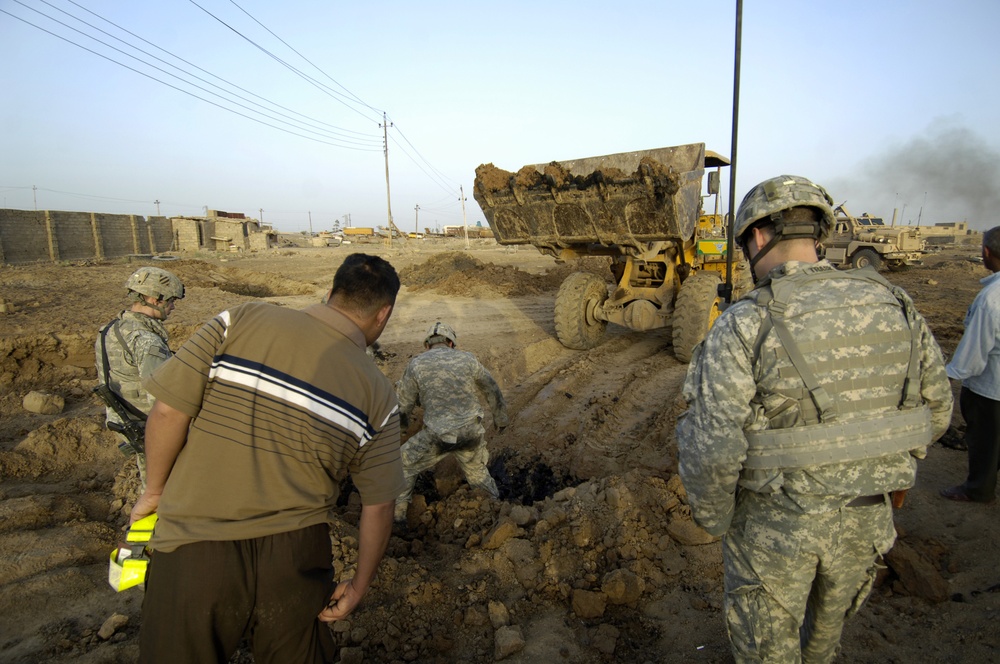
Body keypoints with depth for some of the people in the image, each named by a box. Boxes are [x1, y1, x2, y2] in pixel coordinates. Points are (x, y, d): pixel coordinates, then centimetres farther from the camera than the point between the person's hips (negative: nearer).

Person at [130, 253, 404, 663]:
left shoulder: (242, 322, -9)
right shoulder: (377, 394, -4)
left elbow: (169, 410, -9)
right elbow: (378, 506, -1)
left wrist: (155, 490, 9)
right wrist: (359, 585, 13)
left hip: (195, 551, -1)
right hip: (295, 561, 1)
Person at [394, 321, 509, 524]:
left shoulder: (417, 363, -1)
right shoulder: (468, 359, 5)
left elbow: (404, 401, 7)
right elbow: (492, 391, 17)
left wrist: (403, 419, 31)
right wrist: (500, 417, 33)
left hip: (437, 436, -2)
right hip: (472, 432, 3)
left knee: (405, 464, 21)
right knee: (478, 473, 27)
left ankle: (397, 513, 28)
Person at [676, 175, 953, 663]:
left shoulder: (743, 326, -24)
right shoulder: (894, 306, -7)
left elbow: (709, 449, -26)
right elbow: (933, 409, 6)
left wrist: (713, 518, -7)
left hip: (771, 525, -5)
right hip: (861, 520, 5)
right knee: (826, 624, 34)